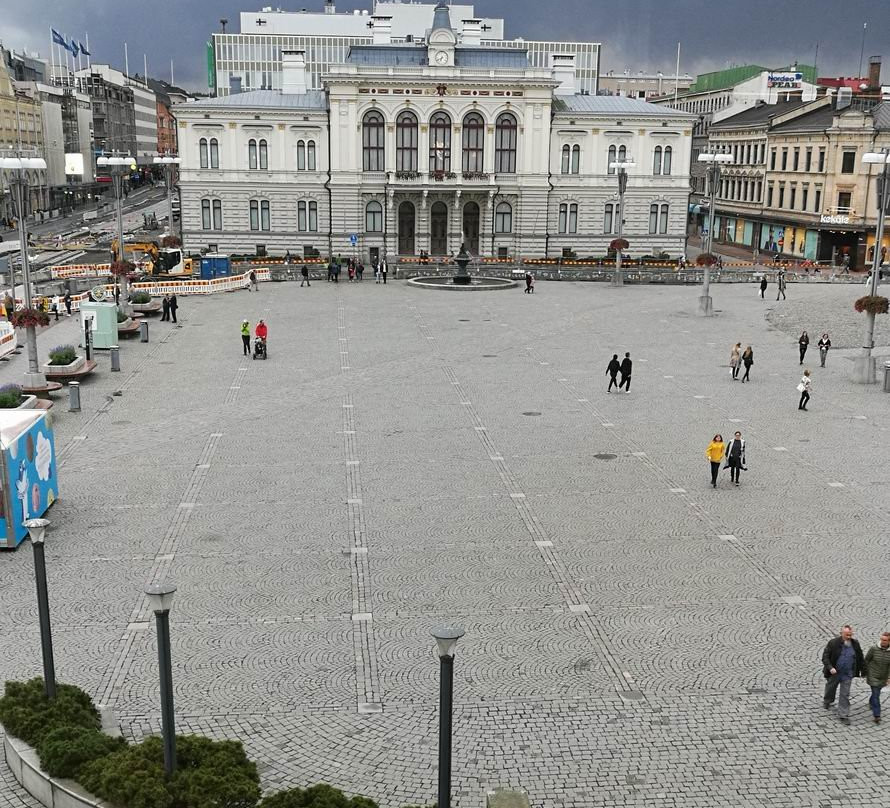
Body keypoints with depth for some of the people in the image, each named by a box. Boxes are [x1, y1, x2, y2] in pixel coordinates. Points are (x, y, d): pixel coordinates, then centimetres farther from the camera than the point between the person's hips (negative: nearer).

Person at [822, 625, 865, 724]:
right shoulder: (833, 643, -16)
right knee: (830, 689, 21)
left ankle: (843, 715, 9)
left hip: (847, 675, 1)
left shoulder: (855, 644, -5)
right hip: (834, 673, -1)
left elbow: (860, 658, 8)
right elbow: (825, 657, -15)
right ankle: (827, 701, 51)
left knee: (845, 695, 0)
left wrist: (863, 670, 11)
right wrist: (830, 667, -28)